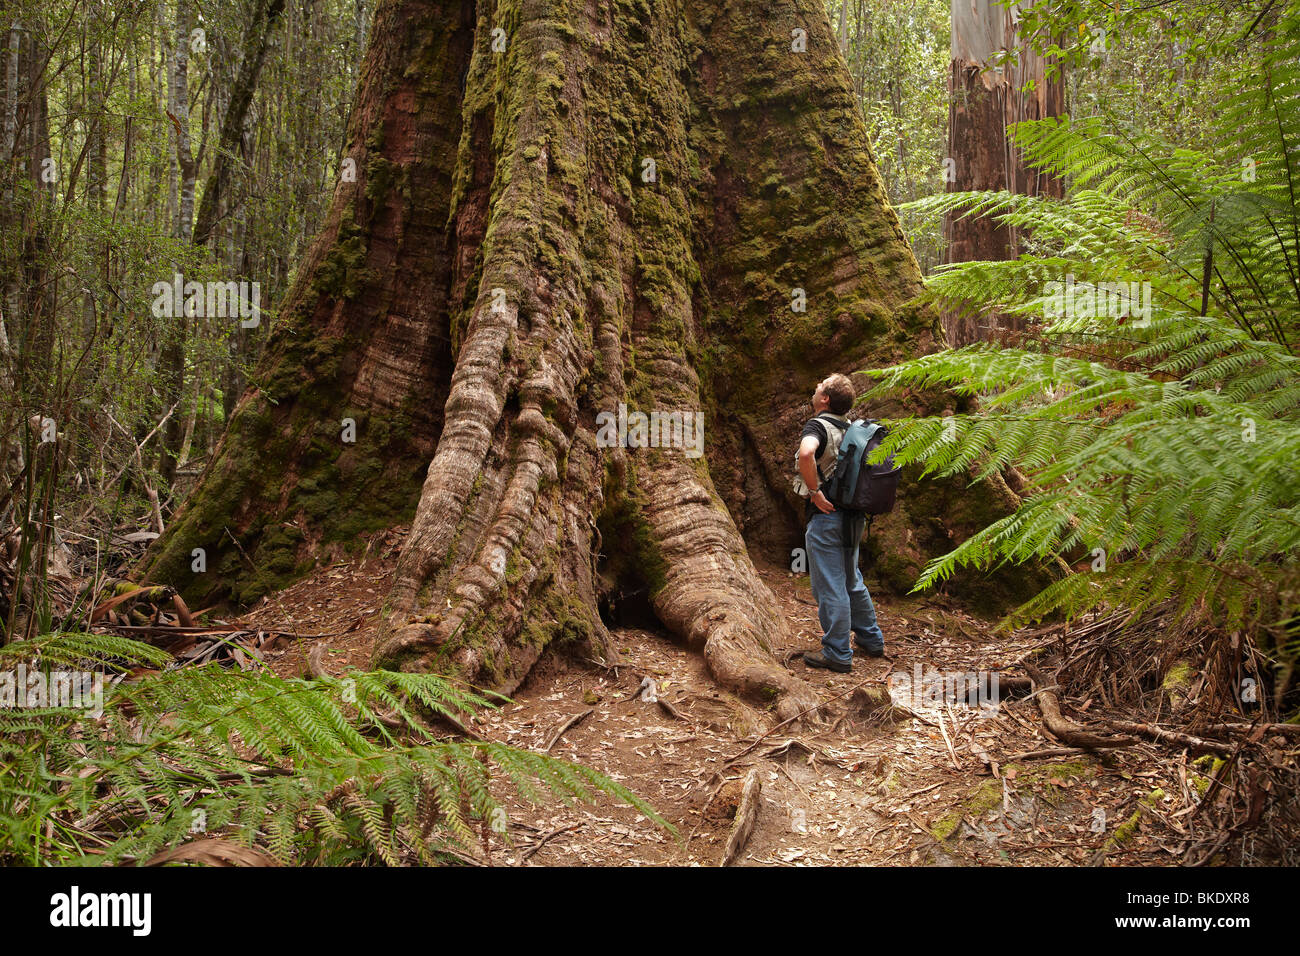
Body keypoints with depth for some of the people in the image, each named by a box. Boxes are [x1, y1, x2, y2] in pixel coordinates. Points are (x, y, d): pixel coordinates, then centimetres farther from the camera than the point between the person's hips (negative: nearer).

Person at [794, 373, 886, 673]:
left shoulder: (818, 426, -14)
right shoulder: (850, 427, 10)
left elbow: (806, 453, -37)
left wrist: (815, 491, -25)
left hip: (826, 514, -8)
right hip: (854, 516, 8)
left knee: (829, 586, -1)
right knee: (852, 581, 22)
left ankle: (837, 654, 5)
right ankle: (871, 640, 32)